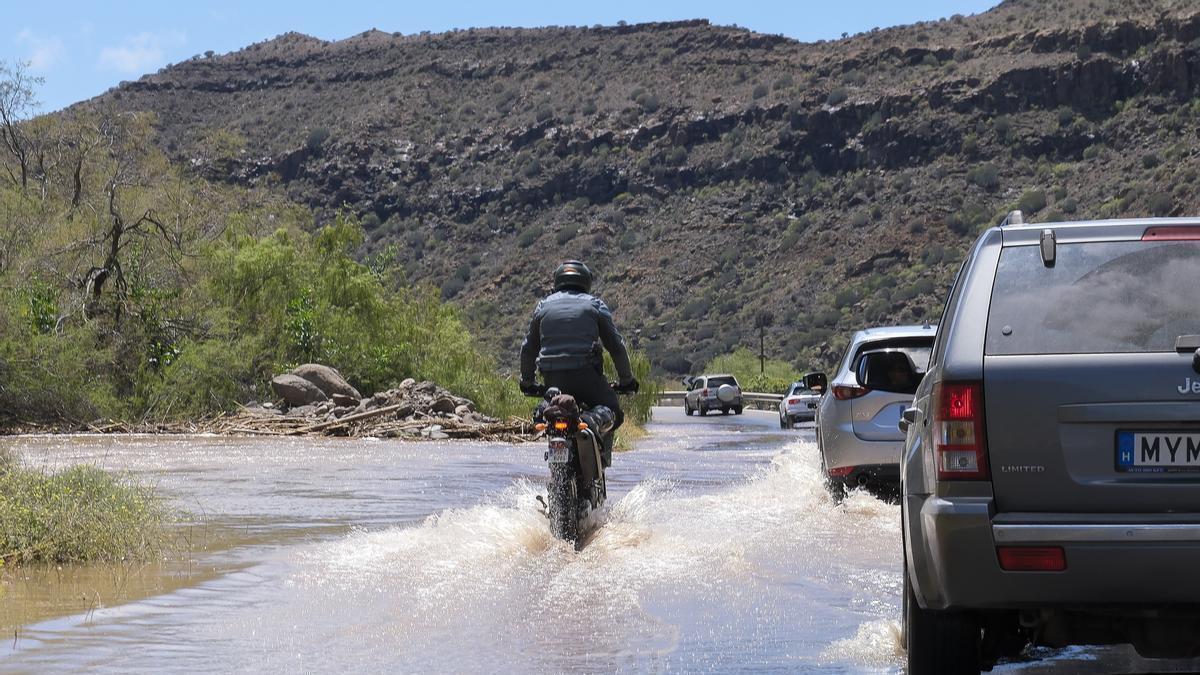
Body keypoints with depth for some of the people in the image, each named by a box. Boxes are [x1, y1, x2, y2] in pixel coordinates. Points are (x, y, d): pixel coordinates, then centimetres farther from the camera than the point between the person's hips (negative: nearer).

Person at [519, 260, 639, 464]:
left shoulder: (544, 305, 18)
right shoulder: (594, 305, 11)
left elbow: (528, 347, 20)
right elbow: (616, 345, 9)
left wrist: (527, 382, 30)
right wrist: (626, 379, 18)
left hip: (552, 378, 3)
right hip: (585, 375, -3)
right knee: (612, 410, 13)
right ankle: (602, 453, -6)